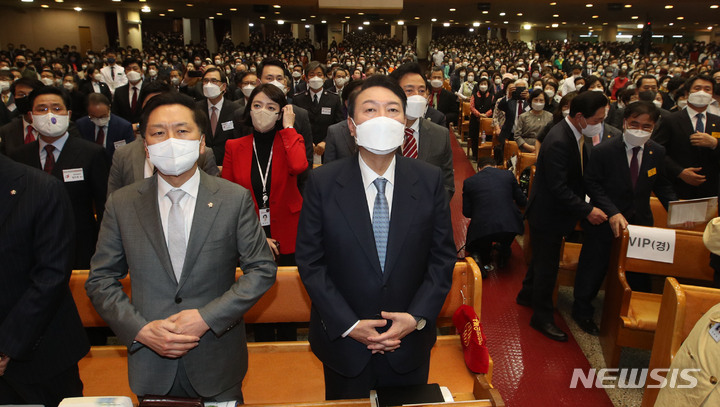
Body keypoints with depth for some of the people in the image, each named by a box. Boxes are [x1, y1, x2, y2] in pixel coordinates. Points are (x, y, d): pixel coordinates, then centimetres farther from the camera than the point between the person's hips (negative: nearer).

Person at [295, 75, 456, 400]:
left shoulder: (430, 180, -7)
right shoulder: (322, 183, -10)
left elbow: (443, 256, -3)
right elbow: (309, 260, -8)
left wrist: (417, 317, -12)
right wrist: (347, 324, -14)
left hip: (410, 344, 1)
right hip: (343, 343, -1)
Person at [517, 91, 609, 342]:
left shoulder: (575, 135, 0)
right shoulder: (558, 142, -29)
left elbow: (578, 173, 9)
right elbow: (558, 188, -29)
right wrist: (587, 210, -24)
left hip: (555, 211, 10)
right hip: (547, 214, -10)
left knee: (543, 256, 25)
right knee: (547, 264, 4)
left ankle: (528, 294, 46)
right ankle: (542, 316, 21)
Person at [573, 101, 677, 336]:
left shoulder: (657, 153, 0)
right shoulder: (603, 151, -12)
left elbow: (662, 186, 10)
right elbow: (592, 184, -13)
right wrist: (612, 212, -23)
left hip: (640, 221, 4)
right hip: (604, 221, -3)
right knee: (594, 266, 9)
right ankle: (582, 311, 29)